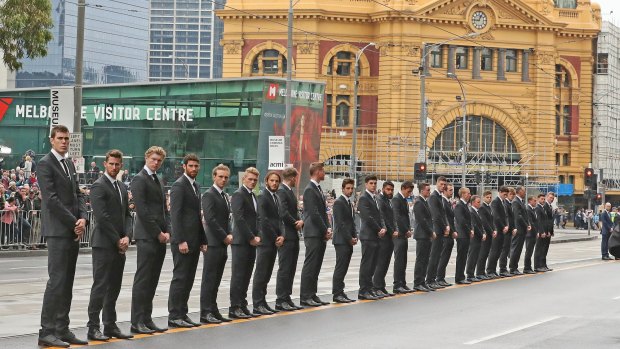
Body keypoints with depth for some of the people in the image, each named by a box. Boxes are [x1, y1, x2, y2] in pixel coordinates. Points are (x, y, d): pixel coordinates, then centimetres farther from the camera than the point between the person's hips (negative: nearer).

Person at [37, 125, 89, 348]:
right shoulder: (45, 164, -8)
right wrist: (73, 222, -13)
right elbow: (51, 199, -15)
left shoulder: (69, 164, 18)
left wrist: (83, 218, -2)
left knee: (67, 282, 8)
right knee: (57, 281, -10)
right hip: (58, 231, -8)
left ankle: (62, 329, 12)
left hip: (73, 231, 8)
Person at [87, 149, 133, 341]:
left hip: (119, 245, 8)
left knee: (114, 287, 9)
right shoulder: (99, 186, -8)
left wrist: (126, 237, -2)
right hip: (104, 244, -8)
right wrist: (117, 240, -13)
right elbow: (102, 217, -15)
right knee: (100, 286, -7)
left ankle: (110, 325, 14)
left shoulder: (122, 187, 17)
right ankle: (93, 327, -3)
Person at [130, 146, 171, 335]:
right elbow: (142, 210, -14)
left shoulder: (158, 181, 20)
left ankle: (146, 319, 11)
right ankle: (137, 322, -6)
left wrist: (167, 232, 6)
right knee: (143, 279, -7)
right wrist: (157, 233, -13)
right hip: (147, 236, -8)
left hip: (160, 237, 8)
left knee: (152, 280, 8)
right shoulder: (139, 180, -7)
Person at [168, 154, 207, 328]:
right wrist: (180, 241, -21)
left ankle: (182, 314, 13)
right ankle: (174, 316, -4)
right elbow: (175, 214, -15)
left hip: (194, 241, 8)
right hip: (183, 241, -8)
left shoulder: (196, 186, 18)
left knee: (188, 279, 9)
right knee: (180, 278, -7)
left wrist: (203, 240, 17)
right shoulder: (179, 185, -9)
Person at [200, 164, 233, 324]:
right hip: (213, 244, -8)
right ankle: (205, 313, -7)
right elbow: (210, 219, -16)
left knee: (216, 280, 9)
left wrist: (230, 234, 3)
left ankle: (213, 311, 12)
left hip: (222, 244, 8)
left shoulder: (225, 196, 19)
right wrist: (225, 237, -13)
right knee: (209, 279, -7)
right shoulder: (209, 195, -9)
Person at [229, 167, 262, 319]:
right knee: (238, 275, -7)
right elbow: (239, 218, -17)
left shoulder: (253, 196, 19)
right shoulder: (238, 194, -9)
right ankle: (234, 308, -5)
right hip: (241, 242, -8)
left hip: (251, 242, 8)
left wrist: (257, 236, 4)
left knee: (246, 275, 9)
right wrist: (251, 238, -15)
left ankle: (242, 305, 13)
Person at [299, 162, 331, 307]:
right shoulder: (309, 190, -12)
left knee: (316, 266, 10)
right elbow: (314, 214, -17)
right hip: (313, 234, -9)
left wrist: (328, 228, 6)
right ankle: (305, 296, -5)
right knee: (310, 265, -7)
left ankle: (312, 295, 14)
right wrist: (325, 230, -11)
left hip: (321, 235, 9)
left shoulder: (318, 189, 18)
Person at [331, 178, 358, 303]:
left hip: (349, 241, 8)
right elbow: (340, 223, -14)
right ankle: (337, 294, -8)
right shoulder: (338, 202, -9)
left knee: (344, 268, 7)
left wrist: (354, 237, 7)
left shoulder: (350, 203, 19)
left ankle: (340, 293, 8)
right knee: (340, 267, -9)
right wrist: (349, 238, -14)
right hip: (341, 240, -8)